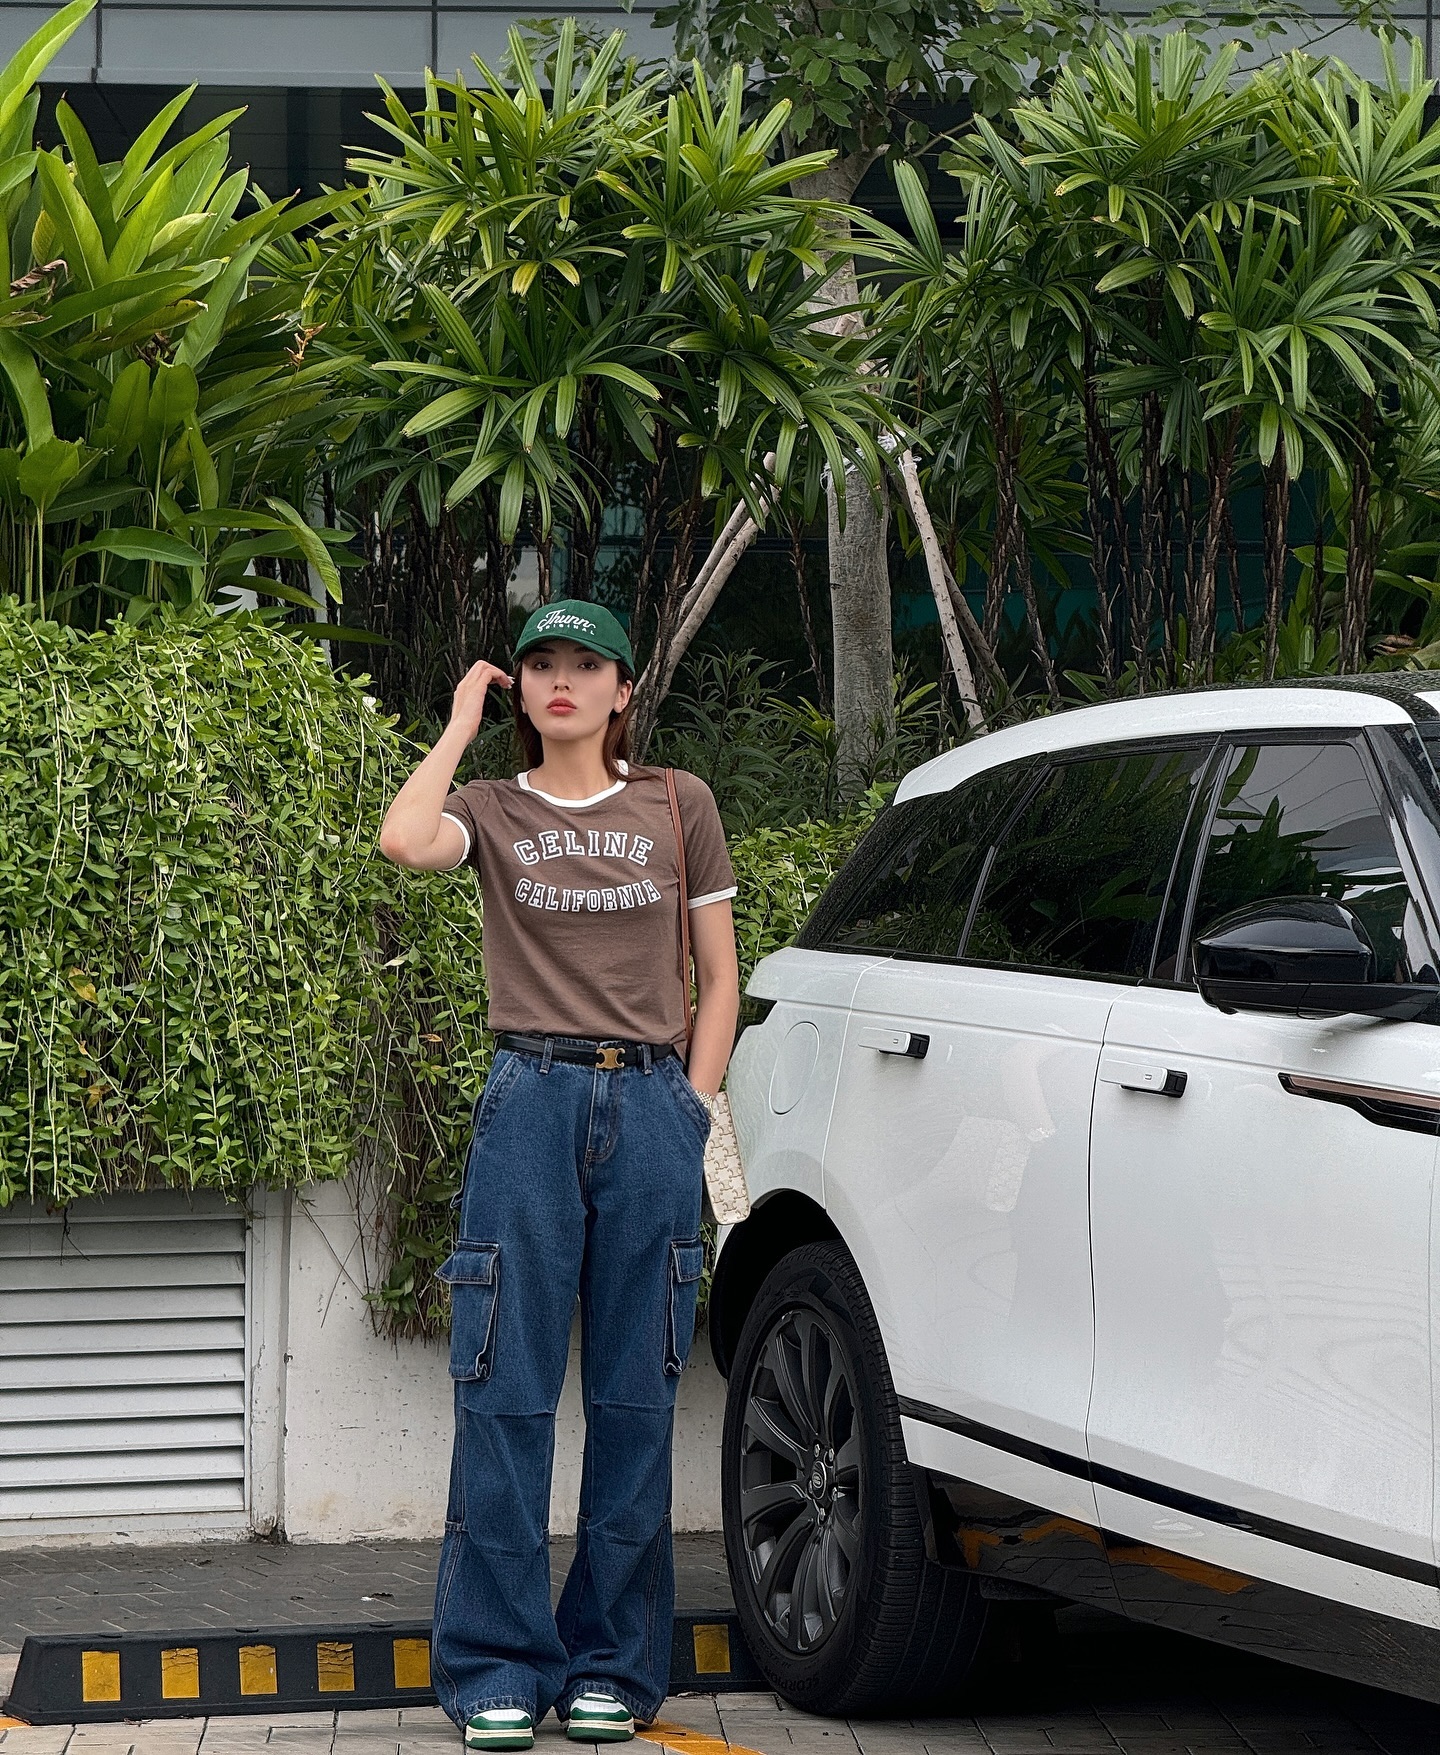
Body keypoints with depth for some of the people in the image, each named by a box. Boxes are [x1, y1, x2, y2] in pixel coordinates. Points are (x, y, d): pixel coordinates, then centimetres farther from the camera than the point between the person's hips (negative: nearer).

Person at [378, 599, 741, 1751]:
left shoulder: (678, 806, 11)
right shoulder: (494, 812, 9)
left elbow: (717, 978, 14)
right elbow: (405, 840, -15)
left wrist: (692, 1107, 2)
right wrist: (463, 720, -1)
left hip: (650, 1106, 1)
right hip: (532, 1104, -1)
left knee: (634, 1398, 2)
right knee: (508, 1395, -4)